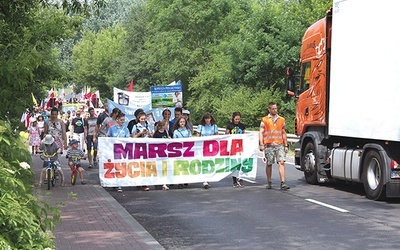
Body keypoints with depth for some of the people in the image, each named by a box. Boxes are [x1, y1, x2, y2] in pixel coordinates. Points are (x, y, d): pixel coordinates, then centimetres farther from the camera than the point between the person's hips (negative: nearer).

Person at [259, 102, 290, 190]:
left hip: (280, 145, 2)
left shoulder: (281, 120, 13)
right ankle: (269, 183, 18)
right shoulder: (264, 120, 5)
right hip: (269, 145, -1)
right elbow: (261, 133, 1)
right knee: (269, 164, 6)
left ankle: (283, 183, -15)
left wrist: (286, 145, 15)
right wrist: (261, 144, -10)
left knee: (281, 162, -11)